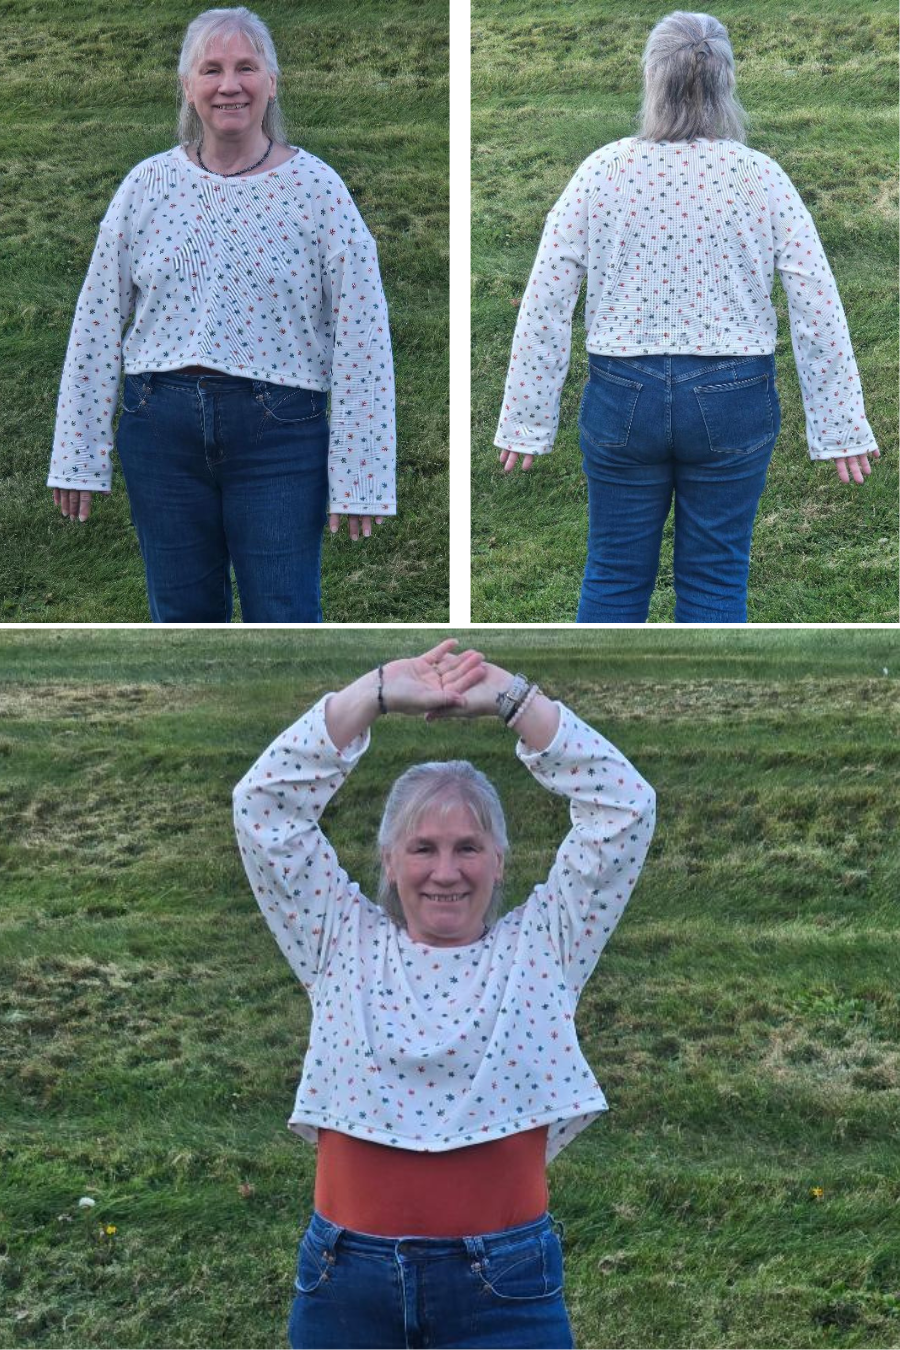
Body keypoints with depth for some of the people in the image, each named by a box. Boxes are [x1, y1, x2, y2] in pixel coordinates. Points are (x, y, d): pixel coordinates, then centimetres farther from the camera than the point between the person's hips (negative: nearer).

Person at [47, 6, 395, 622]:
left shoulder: (316, 188, -4)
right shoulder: (148, 185, 4)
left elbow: (362, 341, -6)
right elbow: (97, 327, 6)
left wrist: (358, 478, -10)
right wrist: (79, 457, 4)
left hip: (277, 433, -3)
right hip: (161, 428, 3)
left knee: (285, 622, -1)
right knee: (183, 620, 12)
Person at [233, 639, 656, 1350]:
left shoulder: (540, 947, 6)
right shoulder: (344, 942, 9)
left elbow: (625, 806, -1)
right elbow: (265, 804, 2)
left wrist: (511, 696, -3)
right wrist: (376, 692, -2)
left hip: (504, 1286, -1)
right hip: (345, 1281, 1)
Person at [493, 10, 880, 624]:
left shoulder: (602, 170, -5)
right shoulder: (762, 177, -6)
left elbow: (545, 305, -6)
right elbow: (818, 310, -8)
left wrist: (526, 421, 0)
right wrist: (842, 428, -1)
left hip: (622, 396, 1)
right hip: (732, 401, 0)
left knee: (614, 574, 13)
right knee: (716, 582, 10)